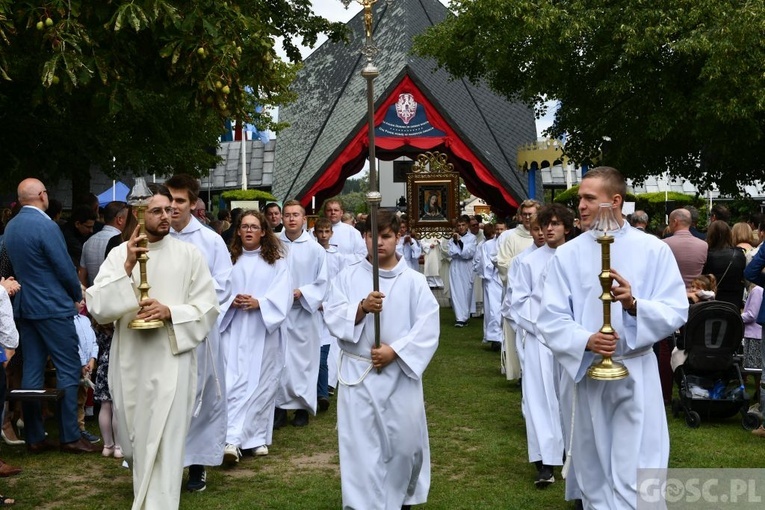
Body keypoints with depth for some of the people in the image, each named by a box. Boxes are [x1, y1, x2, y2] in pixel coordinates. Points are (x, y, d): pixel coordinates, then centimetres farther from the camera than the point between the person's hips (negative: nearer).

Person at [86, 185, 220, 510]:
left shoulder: (189, 254, -1)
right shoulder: (119, 254, 1)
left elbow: (208, 308, -1)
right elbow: (97, 308, -8)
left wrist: (170, 312, -17)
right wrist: (127, 267, -19)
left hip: (172, 360, -2)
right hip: (130, 362, 3)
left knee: (164, 444, -4)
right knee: (134, 440, 18)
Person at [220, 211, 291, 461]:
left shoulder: (276, 261, 6)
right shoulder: (229, 259, 11)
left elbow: (282, 295, -4)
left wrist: (258, 303, -18)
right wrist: (232, 300, -14)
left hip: (264, 330, 0)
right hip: (234, 330, 1)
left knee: (261, 383, 2)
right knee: (234, 382, -8)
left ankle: (257, 438, 13)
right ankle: (233, 439, -14)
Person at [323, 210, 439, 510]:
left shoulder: (414, 281, -1)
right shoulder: (348, 277, 2)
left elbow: (428, 327, -6)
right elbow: (332, 318, -5)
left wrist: (394, 351, -15)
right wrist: (362, 308, -22)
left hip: (400, 373, 0)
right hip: (358, 374, 0)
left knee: (404, 441, 8)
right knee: (360, 445, -1)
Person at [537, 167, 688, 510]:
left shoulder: (653, 250, -2)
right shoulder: (567, 255, 1)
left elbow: (677, 312, -5)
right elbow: (550, 319, -3)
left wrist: (634, 305, -24)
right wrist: (586, 341, -22)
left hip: (637, 373, -2)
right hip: (587, 372, 2)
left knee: (637, 479, -4)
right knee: (595, 473, 14)